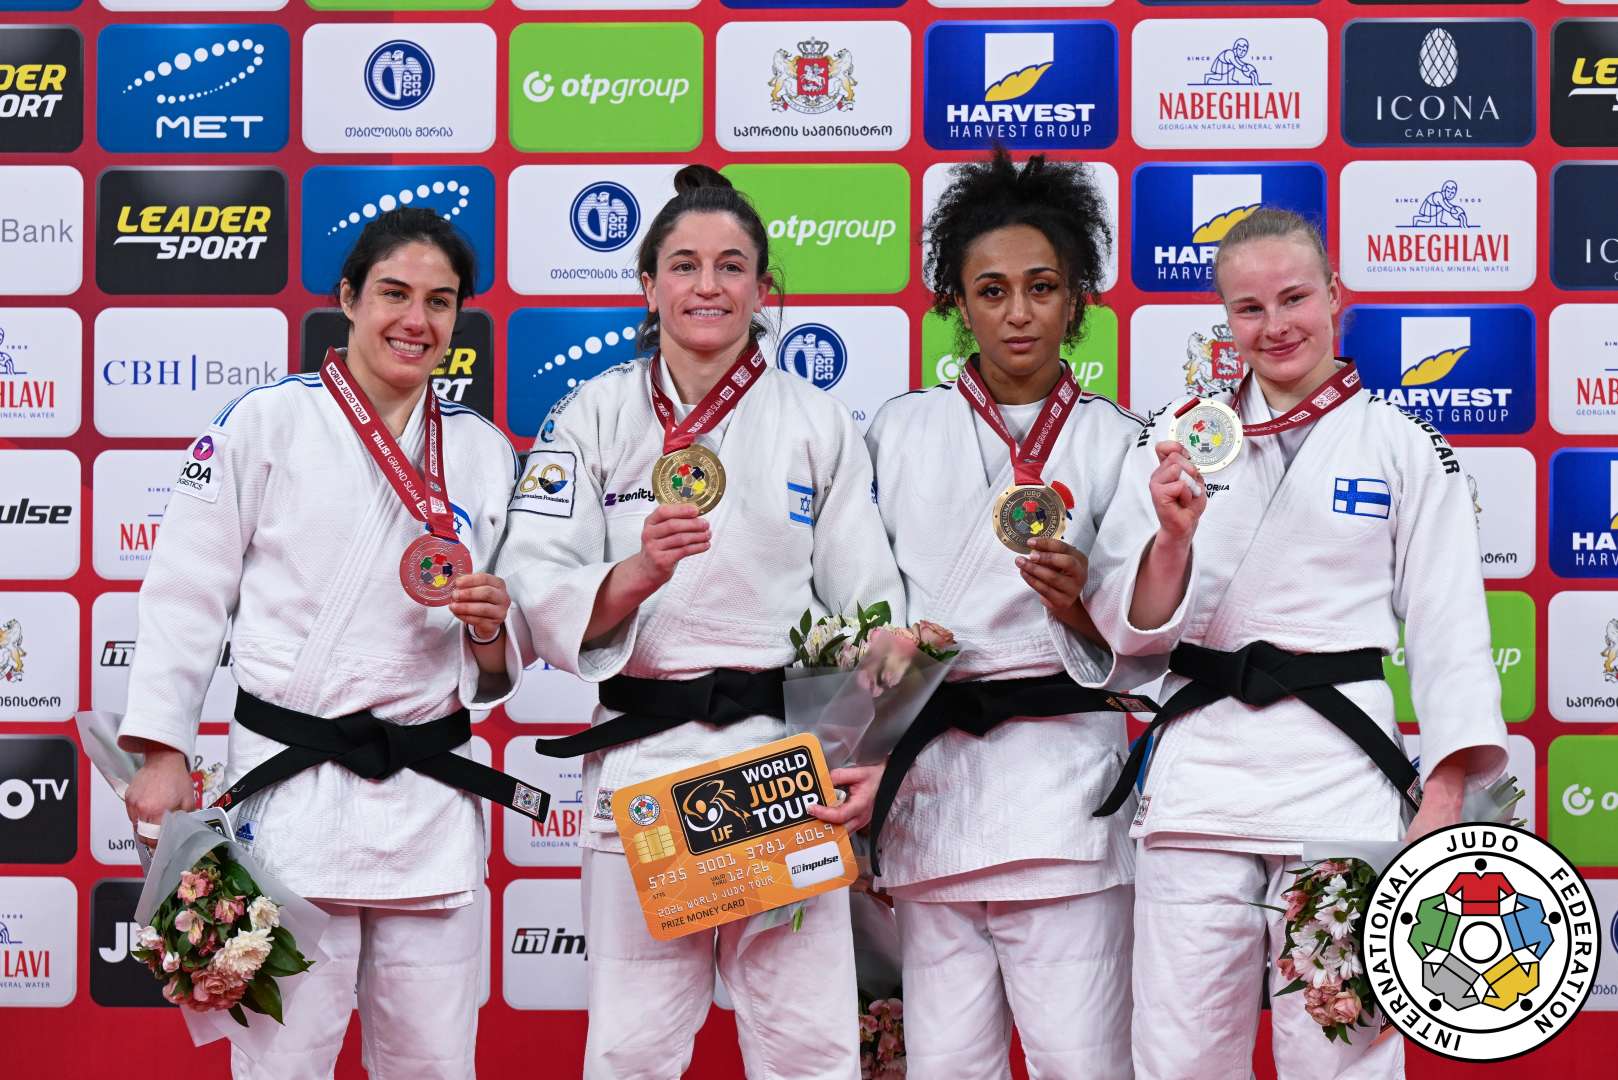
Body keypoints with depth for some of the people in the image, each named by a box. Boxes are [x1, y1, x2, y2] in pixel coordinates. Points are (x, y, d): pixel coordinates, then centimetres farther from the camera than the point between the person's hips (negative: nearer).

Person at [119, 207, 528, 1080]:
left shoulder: (484, 453, 12)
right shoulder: (267, 422, 0)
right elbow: (187, 592, 0)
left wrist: (489, 625, -5)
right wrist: (163, 755, -6)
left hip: (432, 798, 4)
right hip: (290, 788, -4)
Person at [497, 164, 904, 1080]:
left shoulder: (821, 424, 7)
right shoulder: (593, 418, 5)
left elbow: (869, 607, 4)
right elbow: (539, 594, -3)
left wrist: (874, 759, -8)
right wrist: (636, 574, -23)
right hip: (641, 756, 0)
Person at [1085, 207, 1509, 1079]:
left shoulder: (1407, 449, 5)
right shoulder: (1178, 440, 8)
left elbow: (1448, 632, 4)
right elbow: (1129, 629, 5)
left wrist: (1446, 798, -5)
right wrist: (1174, 536, -15)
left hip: (1342, 766, -1)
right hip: (1200, 761, 1)